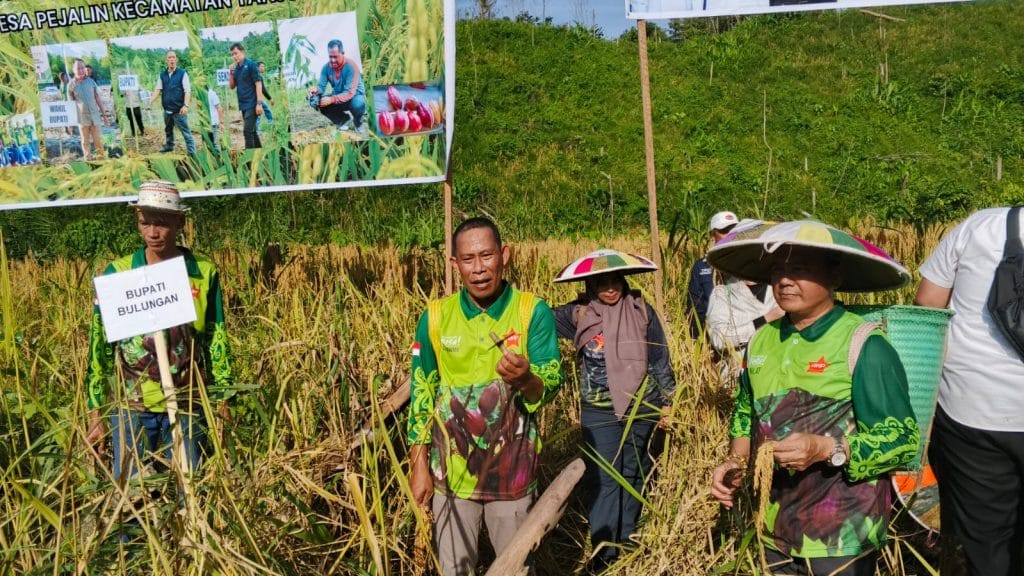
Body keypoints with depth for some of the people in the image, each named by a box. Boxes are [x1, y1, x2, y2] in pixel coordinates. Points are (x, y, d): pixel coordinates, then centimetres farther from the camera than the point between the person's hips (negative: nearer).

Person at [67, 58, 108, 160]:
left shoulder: (91, 81, 4)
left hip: (95, 115, 0)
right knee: (85, 140, 6)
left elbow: (98, 99, 7)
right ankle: (87, 158, 13)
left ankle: (101, 157, 11)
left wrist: (104, 115, 5)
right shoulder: (71, 84, 1)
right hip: (82, 117, 0)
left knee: (97, 139, 1)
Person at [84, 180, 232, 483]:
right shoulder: (116, 273, -1)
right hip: (130, 405, 0)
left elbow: (217, 343, 3)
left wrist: (221, 406, 2)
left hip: (188, 406, 0)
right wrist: (96, 414, 2)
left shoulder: (204, 273, -1)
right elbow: (99, 346, 3)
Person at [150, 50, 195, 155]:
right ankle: (169, 146, 41)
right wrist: (150, 102, -12)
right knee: (168, 130, 22)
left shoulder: (182, 74, -4)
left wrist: (186, 105, -22)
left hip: (179, 110, -6)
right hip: (167, 109, 6)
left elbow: (187, 91, -10)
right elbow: (158, 89, 5)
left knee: (186, 132, -9)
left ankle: (192, 153, -8)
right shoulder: (162, 75, 9)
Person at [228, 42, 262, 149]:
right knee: (251, 131, 11)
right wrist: (231, 73, 0)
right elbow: (231, 86, 15)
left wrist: (259, 103, -19)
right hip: (243, 105, 7)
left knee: (247, 131, -13)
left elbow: (258, 83, -11)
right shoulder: (236, 68, 12)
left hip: (252, 104, -7)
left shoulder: (251, 65, -6)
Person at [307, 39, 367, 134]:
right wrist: (316, 89, -36)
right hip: (337, 97, 5)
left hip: (355, 96, -5)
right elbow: (321, 86, -10)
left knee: (357, 104, -40)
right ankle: (344, 119, 5)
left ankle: (358, 121, -2)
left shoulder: (351, 66, -26)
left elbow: (350, 93, -32)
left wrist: (331, 99, -46)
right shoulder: (326, 67, -11)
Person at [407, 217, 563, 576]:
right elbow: (421, 394, 2)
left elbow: (552, 387, -15)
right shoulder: (435, 317, -5)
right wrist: (419, 465, 1)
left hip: (512, 472, -1)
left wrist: (525, 379, -38)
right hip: (451, 473, 1)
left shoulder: (533, 312, -11)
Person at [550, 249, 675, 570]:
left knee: (634, 475, 13)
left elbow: (660, 359, 3)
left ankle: (626, 542, 29)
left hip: (642, 408, 1)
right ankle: (603, 555, 6)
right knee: (603, 480, -2)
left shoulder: (642, 311, -4)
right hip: (598, 411, -1)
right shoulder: (578, 313, -6)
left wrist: (667, 401, 6)